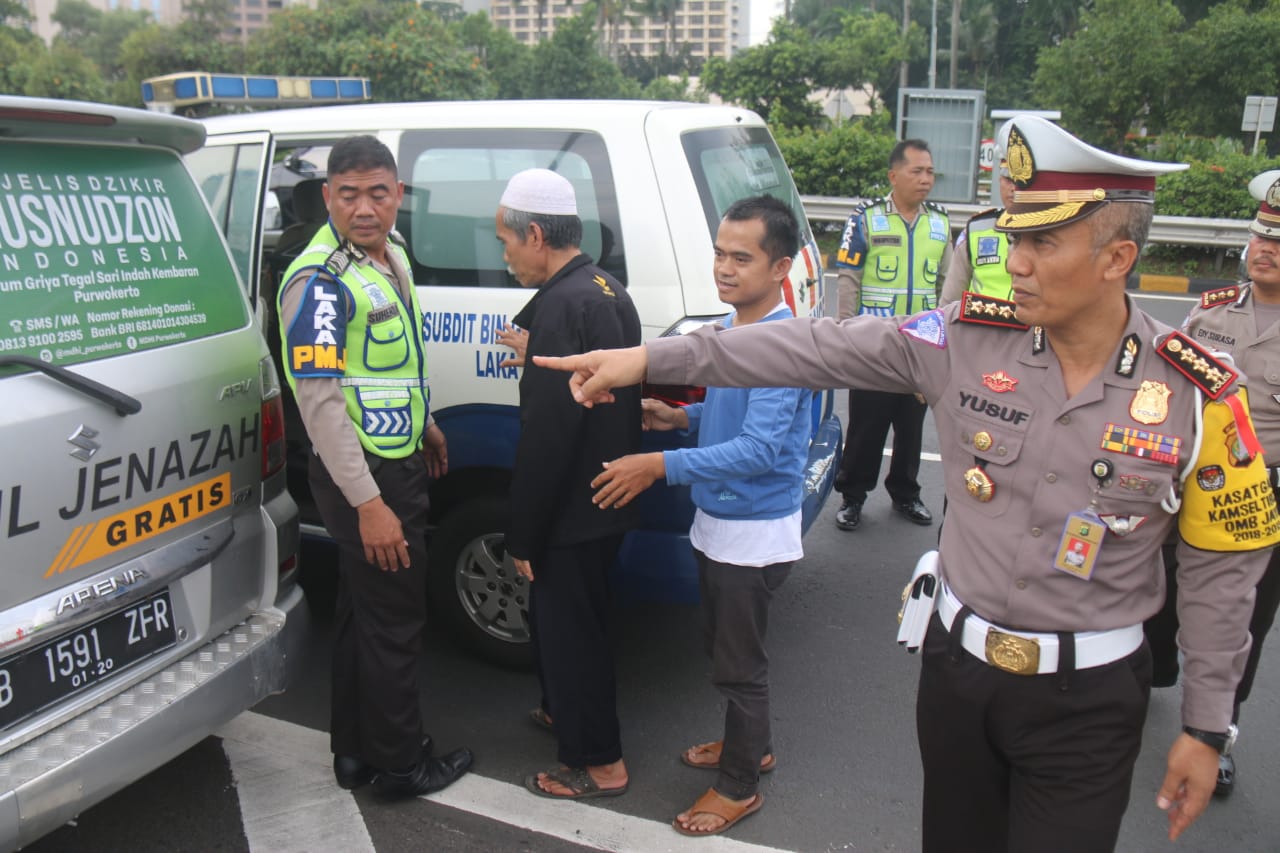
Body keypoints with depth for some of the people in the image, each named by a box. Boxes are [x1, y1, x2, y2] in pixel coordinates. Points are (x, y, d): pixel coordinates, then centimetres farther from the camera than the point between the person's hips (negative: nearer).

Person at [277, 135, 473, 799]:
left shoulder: (389, 251, 8)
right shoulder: (320, 279, -21)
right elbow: (319, 400, -24)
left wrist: (425, 424, 25)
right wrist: (368, 503, -25)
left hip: (398, 461, 10)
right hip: (362, 476, -9)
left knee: (362, 612, 18)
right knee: (393, 622, 2)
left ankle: (355, 751, 34)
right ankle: (400, 765, 20)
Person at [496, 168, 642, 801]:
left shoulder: (562, 305, -23)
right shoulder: (606, 290, 8)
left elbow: (546, 436, -25)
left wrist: (523, 538, -18)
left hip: (572, 511, -10)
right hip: (607, 502, 10)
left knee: (566, 627, 5)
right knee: (564, 618, 26)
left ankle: (598, 762, 20)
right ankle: (568, 712, 45)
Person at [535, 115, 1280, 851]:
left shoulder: (1197, 395, -12)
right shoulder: (967, 338, -10)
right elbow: (819, 349, -12)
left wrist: (1206, 726, -1)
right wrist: (652, 359, -17)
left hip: (1086, 705, -2)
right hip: (958, 663, 2)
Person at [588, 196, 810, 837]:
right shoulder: (730, 329, 5)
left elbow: (759, 448, -30)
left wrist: (663, 465, -31)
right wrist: (684, 416, 1)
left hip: (755, 532, -9)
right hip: (715, 520, 9)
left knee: (739, 663, 7)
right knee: (722, 646, 24)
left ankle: (740, 785, 27)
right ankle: (750, 745, 45)